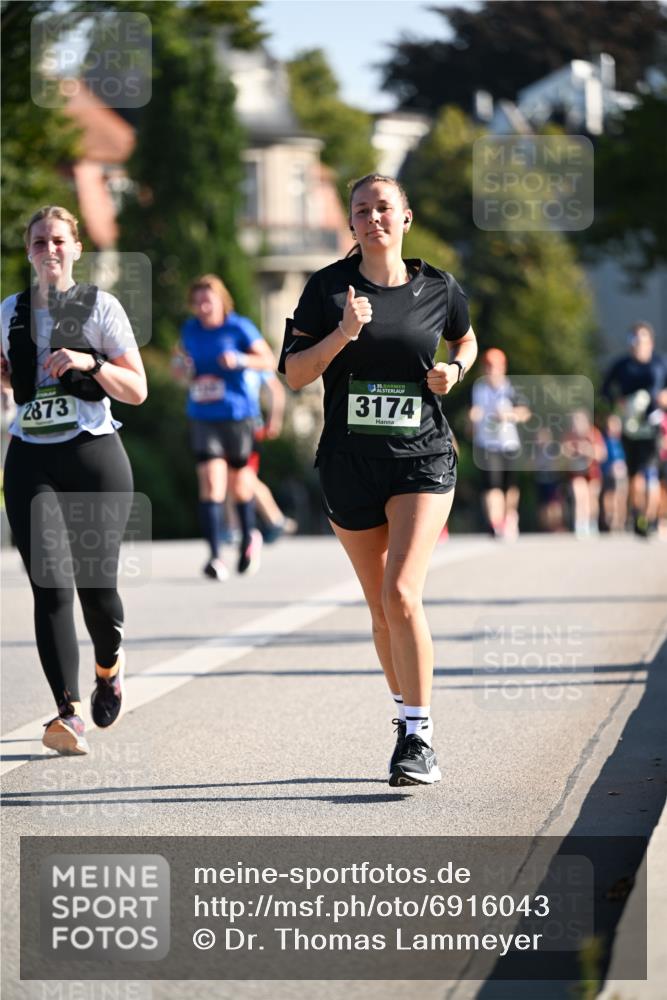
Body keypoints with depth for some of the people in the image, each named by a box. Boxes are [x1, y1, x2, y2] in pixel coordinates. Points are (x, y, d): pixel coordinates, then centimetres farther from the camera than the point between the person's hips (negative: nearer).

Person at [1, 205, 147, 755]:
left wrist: (90, 363, -16)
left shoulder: (101, 306, 1)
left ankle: (110, 665, 34)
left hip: (94, 456, -2)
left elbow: (137, 390, 0)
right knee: (51, 586, -13)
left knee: (96, 584, -1)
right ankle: (70, 714, -17)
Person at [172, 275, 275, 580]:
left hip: (237, 415, -2)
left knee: (239, 482, 11)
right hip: (202, 417, 2)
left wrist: (240, 360, -20)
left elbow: (269, 361, -3)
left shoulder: (239, 328, -5)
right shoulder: (190, 329, 6)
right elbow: (182, 355, 23)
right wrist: (181, 367, -1)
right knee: (210, 483, -12)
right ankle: (214, 557, -15)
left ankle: (249, 537, 39)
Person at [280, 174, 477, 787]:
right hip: (349, 462, 2)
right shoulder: (330, 288, 1)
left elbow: (465, 339, 24)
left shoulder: (439, 289, 3)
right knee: (381, 606, 10)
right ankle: (408, 717, 29)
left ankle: (420, 738, -12)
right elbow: (293, 374, -2)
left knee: (401, 593, -18)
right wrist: (342, 334, -17)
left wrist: (455, 370, 2)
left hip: (422, 457, -2)